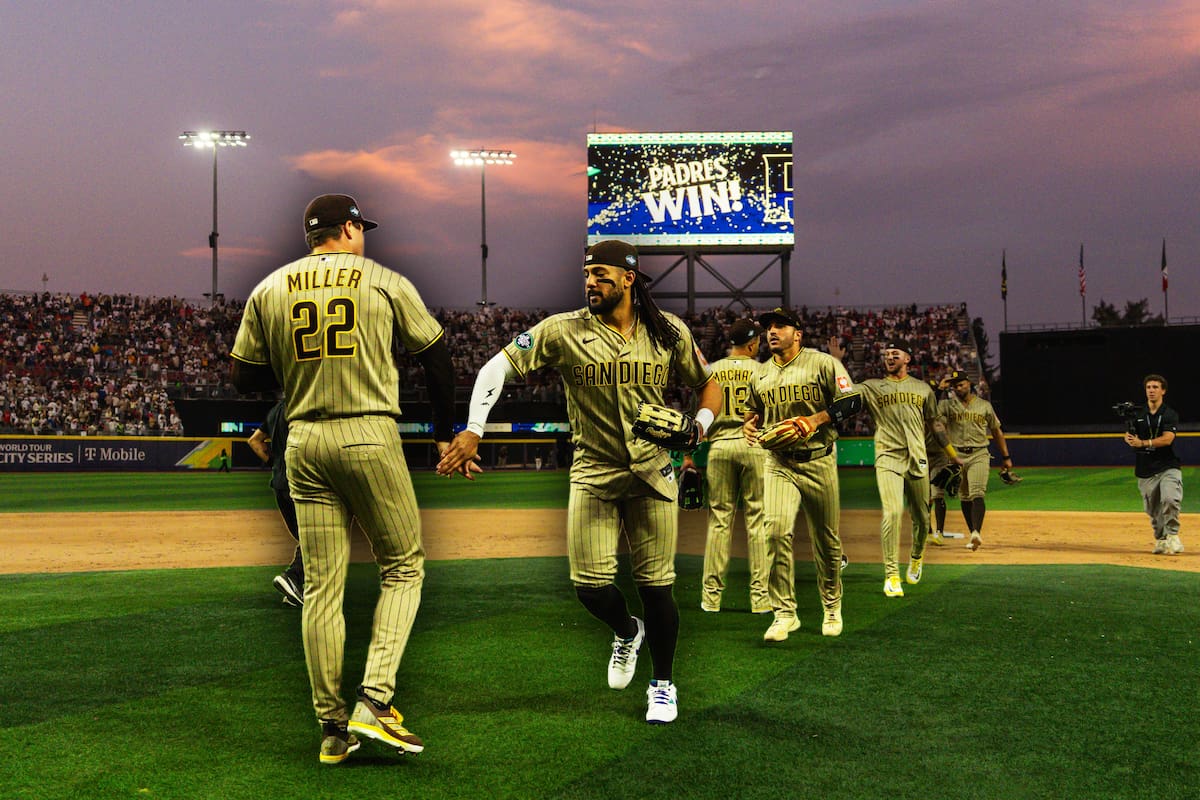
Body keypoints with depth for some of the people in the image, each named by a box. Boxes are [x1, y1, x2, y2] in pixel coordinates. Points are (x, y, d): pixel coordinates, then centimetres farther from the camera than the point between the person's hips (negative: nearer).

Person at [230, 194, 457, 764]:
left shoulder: (268, 290, 9)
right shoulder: (386, 282, 3)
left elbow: (243, 377, 10)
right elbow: (435, 357, 9)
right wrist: (446, 432, 20)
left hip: (303, 442, 3)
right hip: (369, 436, -3)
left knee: (321, 586, 7)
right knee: (403, 567, 8)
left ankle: (333, 728, 11)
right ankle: (374, 703, -5)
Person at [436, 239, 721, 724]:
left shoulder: (669, 332, 0)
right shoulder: (563, 331, -6)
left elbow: (708, 384, 10)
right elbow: (500, 366, -9)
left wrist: (699, 423, -12)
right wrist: (473, 430, -22)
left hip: (652, 473, 0)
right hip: (592, 471, 0)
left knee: (656, 584, 3)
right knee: (590, 586, -5)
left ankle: (663, 684, 25)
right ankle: (626, 632, 32)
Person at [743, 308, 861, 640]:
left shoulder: (823, 363, -3)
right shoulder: (760, 375, 11)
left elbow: (853, 400, -9)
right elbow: (754, 411, 25)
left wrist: (817, 419, -22)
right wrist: (749, 425, 2)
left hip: (819, 462, -2)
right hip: (779, 463, 2)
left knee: (826, 538, 8)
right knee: (776, 530, -18)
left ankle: (832, 606, 30)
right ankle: (784, 613, -11)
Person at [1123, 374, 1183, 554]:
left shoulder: (1170, 415, -1)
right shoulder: (1138, 414, 12)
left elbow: (1167, 439, -14)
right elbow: (1128, 436, 8)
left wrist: (1143, 443, -24)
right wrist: (1129, 439, -17)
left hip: (1168, 466, -4)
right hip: (1145, 470, 4)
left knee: (1170, 499, -24)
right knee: (1152, 509, 6)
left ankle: (1172, 535, -11)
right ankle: (1160, 539, 21)